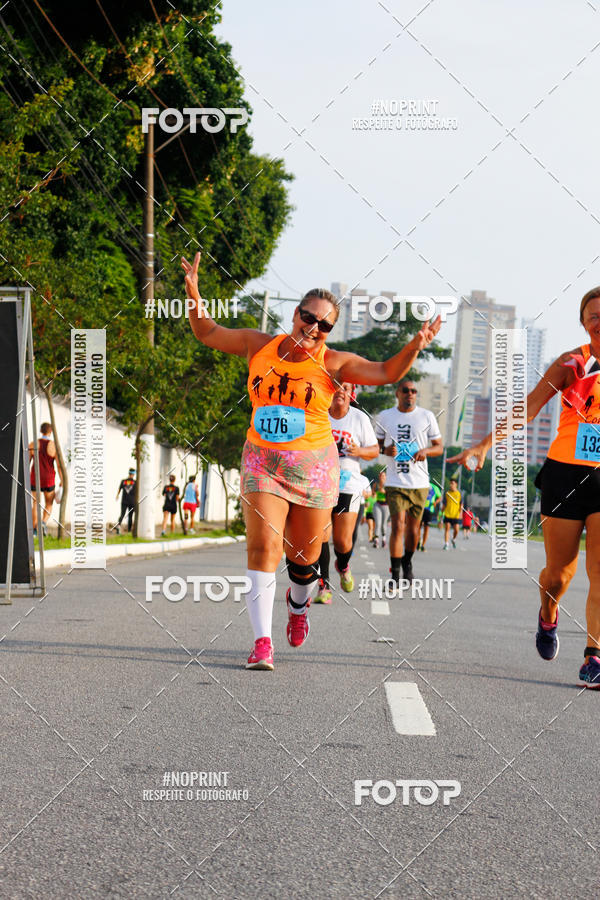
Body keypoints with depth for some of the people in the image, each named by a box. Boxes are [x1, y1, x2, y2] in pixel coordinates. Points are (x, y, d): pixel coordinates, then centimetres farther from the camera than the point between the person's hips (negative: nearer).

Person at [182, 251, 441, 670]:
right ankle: (262, 641, -16)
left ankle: (299, 606, 44)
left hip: (313, 466, 0)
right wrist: (195, 296, -2)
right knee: (263, 548, -14)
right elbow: (208, 333, 13)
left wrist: (414, 348, -27)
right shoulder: (259, 345, 3)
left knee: (304, 555, 9)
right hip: (263, 462, 0)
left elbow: (386, 373, -10)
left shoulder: (332, 363, -3)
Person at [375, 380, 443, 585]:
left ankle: (407, 563, 33)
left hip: (420, 482, 1)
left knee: (413, 528, 9)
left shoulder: (427, 417, 4)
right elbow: (376, 445, 14)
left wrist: (425, 451, -13)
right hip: (395, 482, -1)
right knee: (398, 526, -13)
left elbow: (439, 447, 8)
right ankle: (395, 574, -10)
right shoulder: (385, 416, 6)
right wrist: (385, 450, -9)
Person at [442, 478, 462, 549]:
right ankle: (446, 544, -3)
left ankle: (454, 540, 26)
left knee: (456, 530, -4)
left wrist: (460, 513, -7)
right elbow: (444, 505, 13)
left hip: (456, 515, -1)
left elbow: (461, 505, 5)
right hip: (447, 515, 1)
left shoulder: (459, 494, 4)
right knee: (447, 529, -6)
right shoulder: (447, 493, 7)